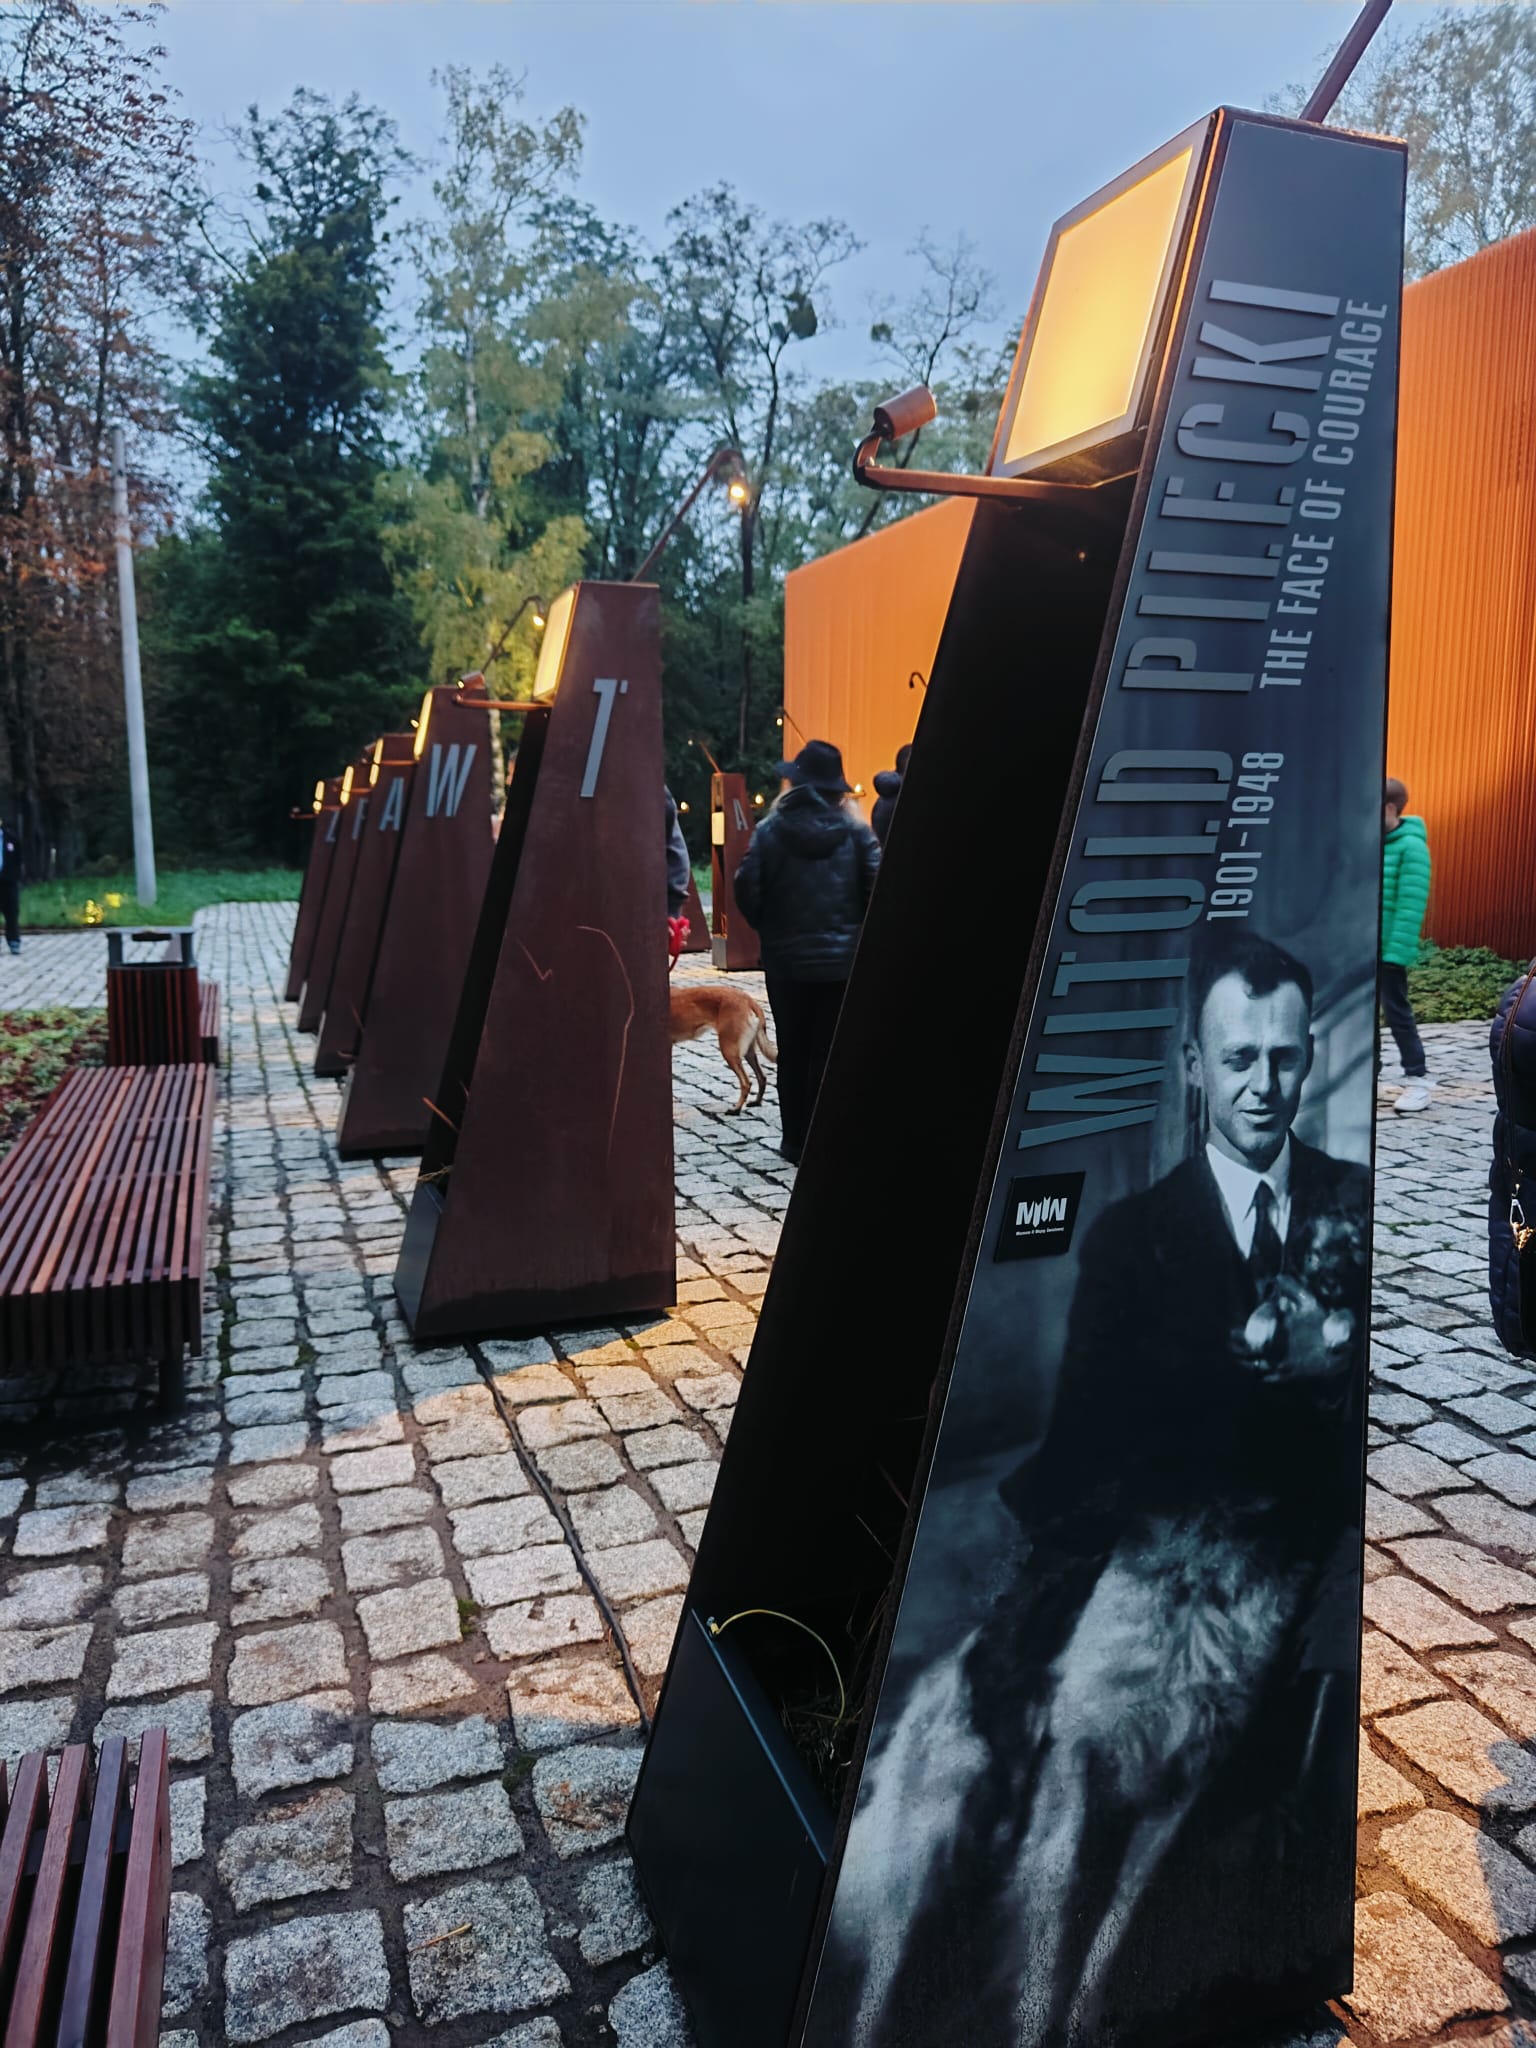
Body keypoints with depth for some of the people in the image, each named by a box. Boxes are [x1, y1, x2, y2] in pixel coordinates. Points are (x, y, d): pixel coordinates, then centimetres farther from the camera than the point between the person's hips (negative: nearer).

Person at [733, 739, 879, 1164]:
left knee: (793, 1053, 11)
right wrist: (855, 929, 9)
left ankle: (796, 1142, 16)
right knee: (830, 1054, 6)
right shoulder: (855, 831, -4)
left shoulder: (771, 830, -5)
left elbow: (748, 892, -7)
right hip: (842, 959, 0)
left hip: (786, 960, 0)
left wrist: (770, 930, 10)